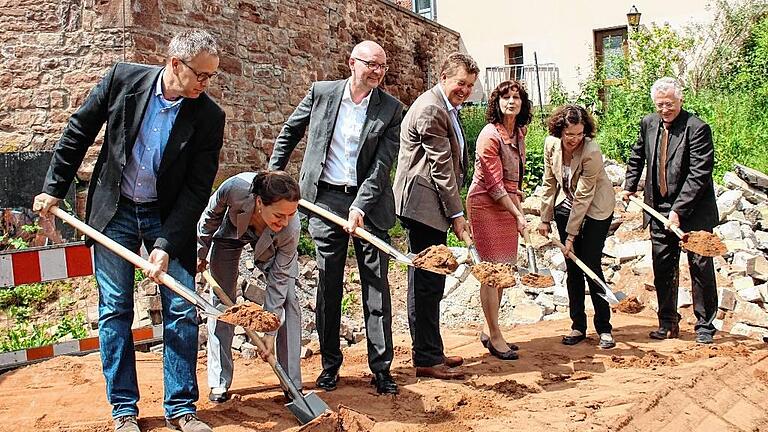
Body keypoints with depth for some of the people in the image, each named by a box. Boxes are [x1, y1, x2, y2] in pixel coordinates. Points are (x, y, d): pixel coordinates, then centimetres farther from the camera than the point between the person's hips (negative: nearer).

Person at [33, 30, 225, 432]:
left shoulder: (209, 116, -13)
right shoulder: (123, 79, -10)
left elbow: (197, 188, -13)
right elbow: (79, 131, 1)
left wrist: (166, 245, -19)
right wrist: (54, 187, 2)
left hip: (169, 217, 0)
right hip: (114, 211, 1)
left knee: (181, 310, -2)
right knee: (115, 309, 3)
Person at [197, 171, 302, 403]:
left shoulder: (291, 229, -40)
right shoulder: (235, 188, -44)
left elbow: (278, 279, -28)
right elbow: (211, 215, -18)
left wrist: (270, 331, -26)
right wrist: (201, 252, -5)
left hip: (271, 243, 0)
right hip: (229, 231, 1)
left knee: (287, 299, -11)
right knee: (221, 299, -2)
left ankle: (292, 384, -4)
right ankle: (219, 383, 7)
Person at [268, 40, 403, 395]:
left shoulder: (391, 109, -2)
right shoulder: (321, 93, 2)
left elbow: (382, 164, -9)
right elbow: (290, 131, 16)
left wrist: (360, 207, -18)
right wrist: (273, 172, 14)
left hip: (369, 202, -1)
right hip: (326, 199, 1)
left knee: (376, 285, 1)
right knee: (328, 285, 6)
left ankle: (381, 368, 10)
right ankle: (330, 364, 19)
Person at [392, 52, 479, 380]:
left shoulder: (447, 108, 20)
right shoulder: (431, 109, -14)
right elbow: (441, 165, -17)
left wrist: (454, 210, 20)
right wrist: (457, 214, -14)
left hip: (432, 205, 11)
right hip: (424, 204, -11)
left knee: (429, 282, 15)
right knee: (427, 281, -7)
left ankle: (431, 352, 24)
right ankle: (426, 360, 0)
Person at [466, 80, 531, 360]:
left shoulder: (519, 133, 9)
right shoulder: (490, 135, -17)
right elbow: (494, 184, -19)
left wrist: (519, 207, 14)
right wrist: (518, 216, -17)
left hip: (507, 203, 8)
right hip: (485, 204, -8)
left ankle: (489, 331, 23)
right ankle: (495, 337, 6)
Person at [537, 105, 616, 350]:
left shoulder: (591, 152, -27)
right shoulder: (551, 144, -10)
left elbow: (584, 196, -23)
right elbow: (549, 182, 2)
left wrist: (571, 235, -20)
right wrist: (545, 218, 4)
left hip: (595, 210, -5)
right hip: (566, 206, 5)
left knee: (591, 265, -8)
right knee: (572, 267, 3)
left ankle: (604, 329, 3)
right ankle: (578, 327, 12)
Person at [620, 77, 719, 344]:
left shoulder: (697, 128, -14)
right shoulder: (648, 124, 5)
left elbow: (699, 174, -19)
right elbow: (637, 157, 24)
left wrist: (679, 210, -23)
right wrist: (630, 186, 17)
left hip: (693, 211, -5)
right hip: (659, 210, 5)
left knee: (701, 266, 0)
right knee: (663, 268, 10)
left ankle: (705, 326, 11)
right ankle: (668, 324, 22)